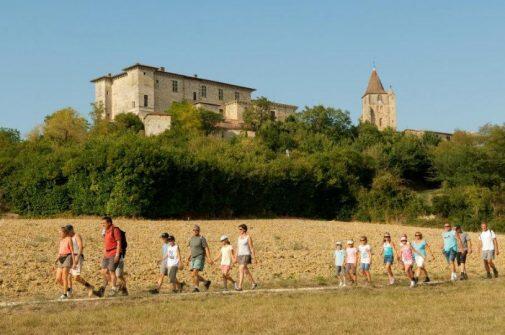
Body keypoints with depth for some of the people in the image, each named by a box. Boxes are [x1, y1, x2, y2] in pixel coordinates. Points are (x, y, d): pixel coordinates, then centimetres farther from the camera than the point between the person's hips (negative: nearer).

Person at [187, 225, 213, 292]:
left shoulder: (202, 238, -8)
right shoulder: (192, 238, 14)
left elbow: (206, 248, -12)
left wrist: (209, 258, -20)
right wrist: (189, 256, 14)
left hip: (200, 258, -7)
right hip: (193, 259, 7)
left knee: (195, 273, -19)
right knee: (193, 275, 4)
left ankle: (196, 288, -13)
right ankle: (206, 282, 23)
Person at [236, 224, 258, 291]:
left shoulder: (248, 237, -10)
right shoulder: (239, 237, 11)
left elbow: (251, 248, -10)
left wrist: (254, 258, -10)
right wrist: (236, 257, 14)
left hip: (246, 255, -8)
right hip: (240, 256, 8)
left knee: (241, 270, -18)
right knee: (246, 271, 14)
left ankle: (239, 286, -20)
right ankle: (253, 283, 31)